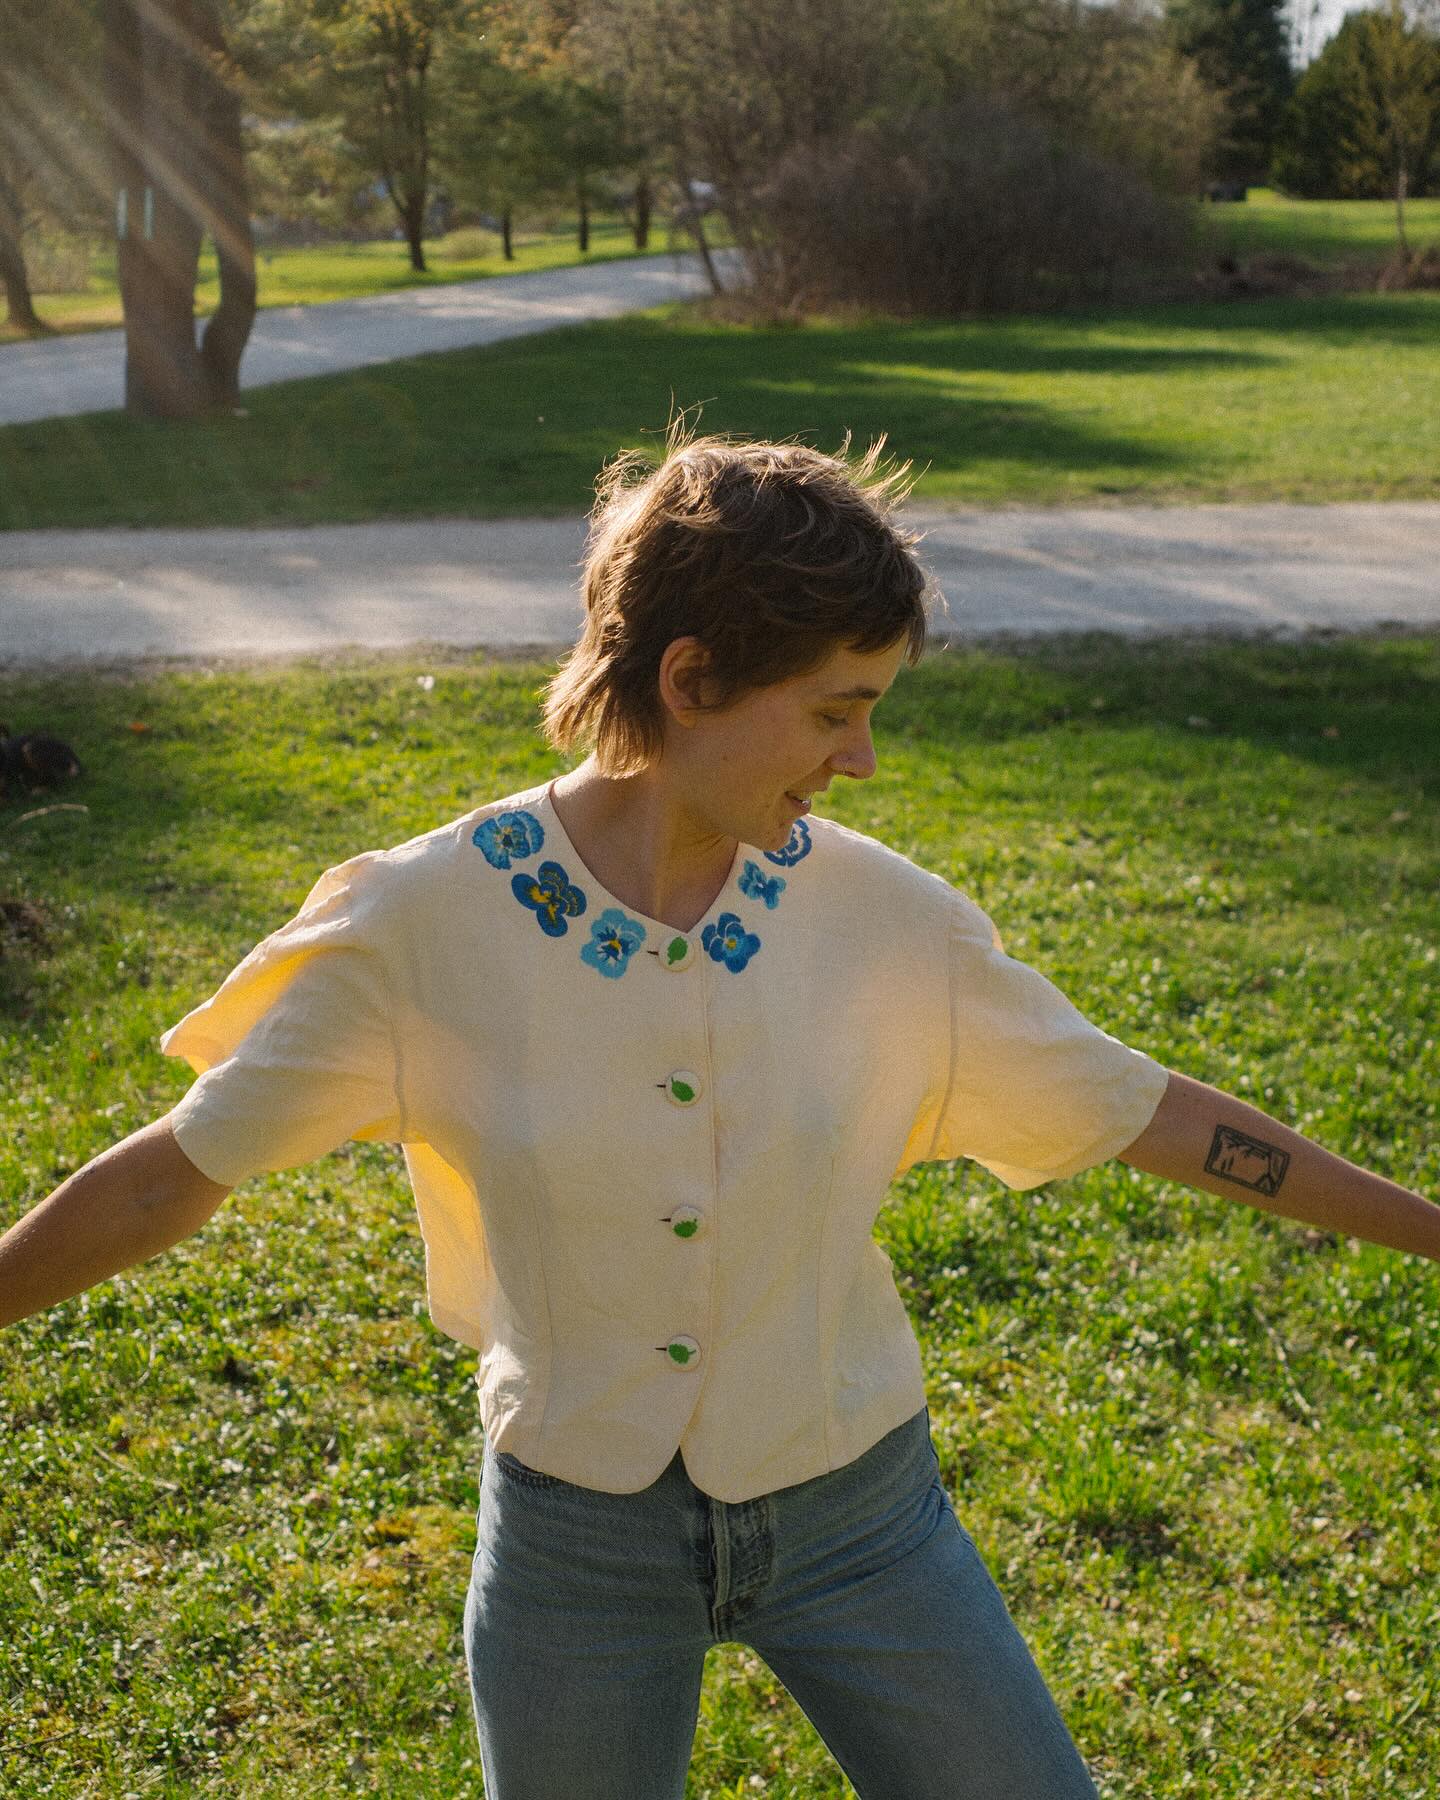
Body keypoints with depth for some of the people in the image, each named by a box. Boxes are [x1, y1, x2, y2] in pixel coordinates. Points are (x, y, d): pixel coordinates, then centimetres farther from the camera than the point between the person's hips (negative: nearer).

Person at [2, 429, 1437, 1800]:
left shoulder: (884, 918, -12)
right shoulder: (427, 922, -19)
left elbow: (1142, 1113, -2)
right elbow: (172, 1174, -10)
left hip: (853, 1512, 2)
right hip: (575, 1535, -1)